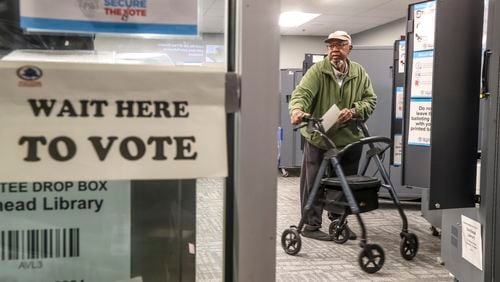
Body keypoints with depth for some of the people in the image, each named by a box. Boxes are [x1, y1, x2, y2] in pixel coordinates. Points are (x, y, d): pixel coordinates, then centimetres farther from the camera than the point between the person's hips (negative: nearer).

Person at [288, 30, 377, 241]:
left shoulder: (359, 73, 6)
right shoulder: (317, 70, -7)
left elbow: (370, 100, 7)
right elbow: (302, 93, -21)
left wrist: (353, 111, -14)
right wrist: (297, 109, -43)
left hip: (349, 139, 4)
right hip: (319, 138, -4)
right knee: (315, 185, 2)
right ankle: (311, 226, 14)